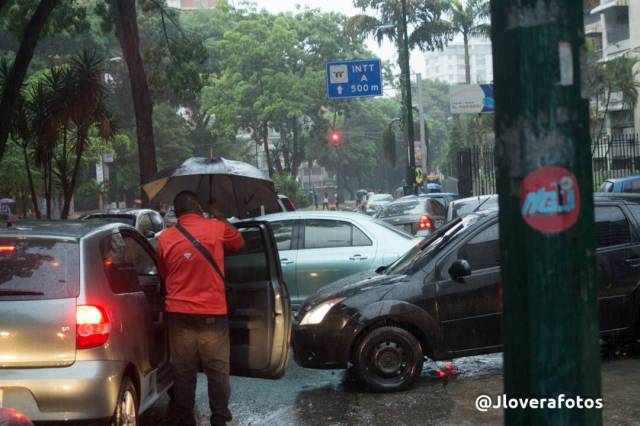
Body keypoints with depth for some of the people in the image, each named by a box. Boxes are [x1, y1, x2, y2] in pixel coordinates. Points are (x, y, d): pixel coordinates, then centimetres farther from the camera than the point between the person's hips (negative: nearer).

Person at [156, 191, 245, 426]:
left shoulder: (164, 238, 3)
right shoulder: (217, 228, -2)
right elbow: (239, 243, 19)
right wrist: (220, 216, 30)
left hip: (178, 313, 2)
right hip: (212, 313, -2)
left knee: (183, 371, 8)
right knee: (217, 370, 5)